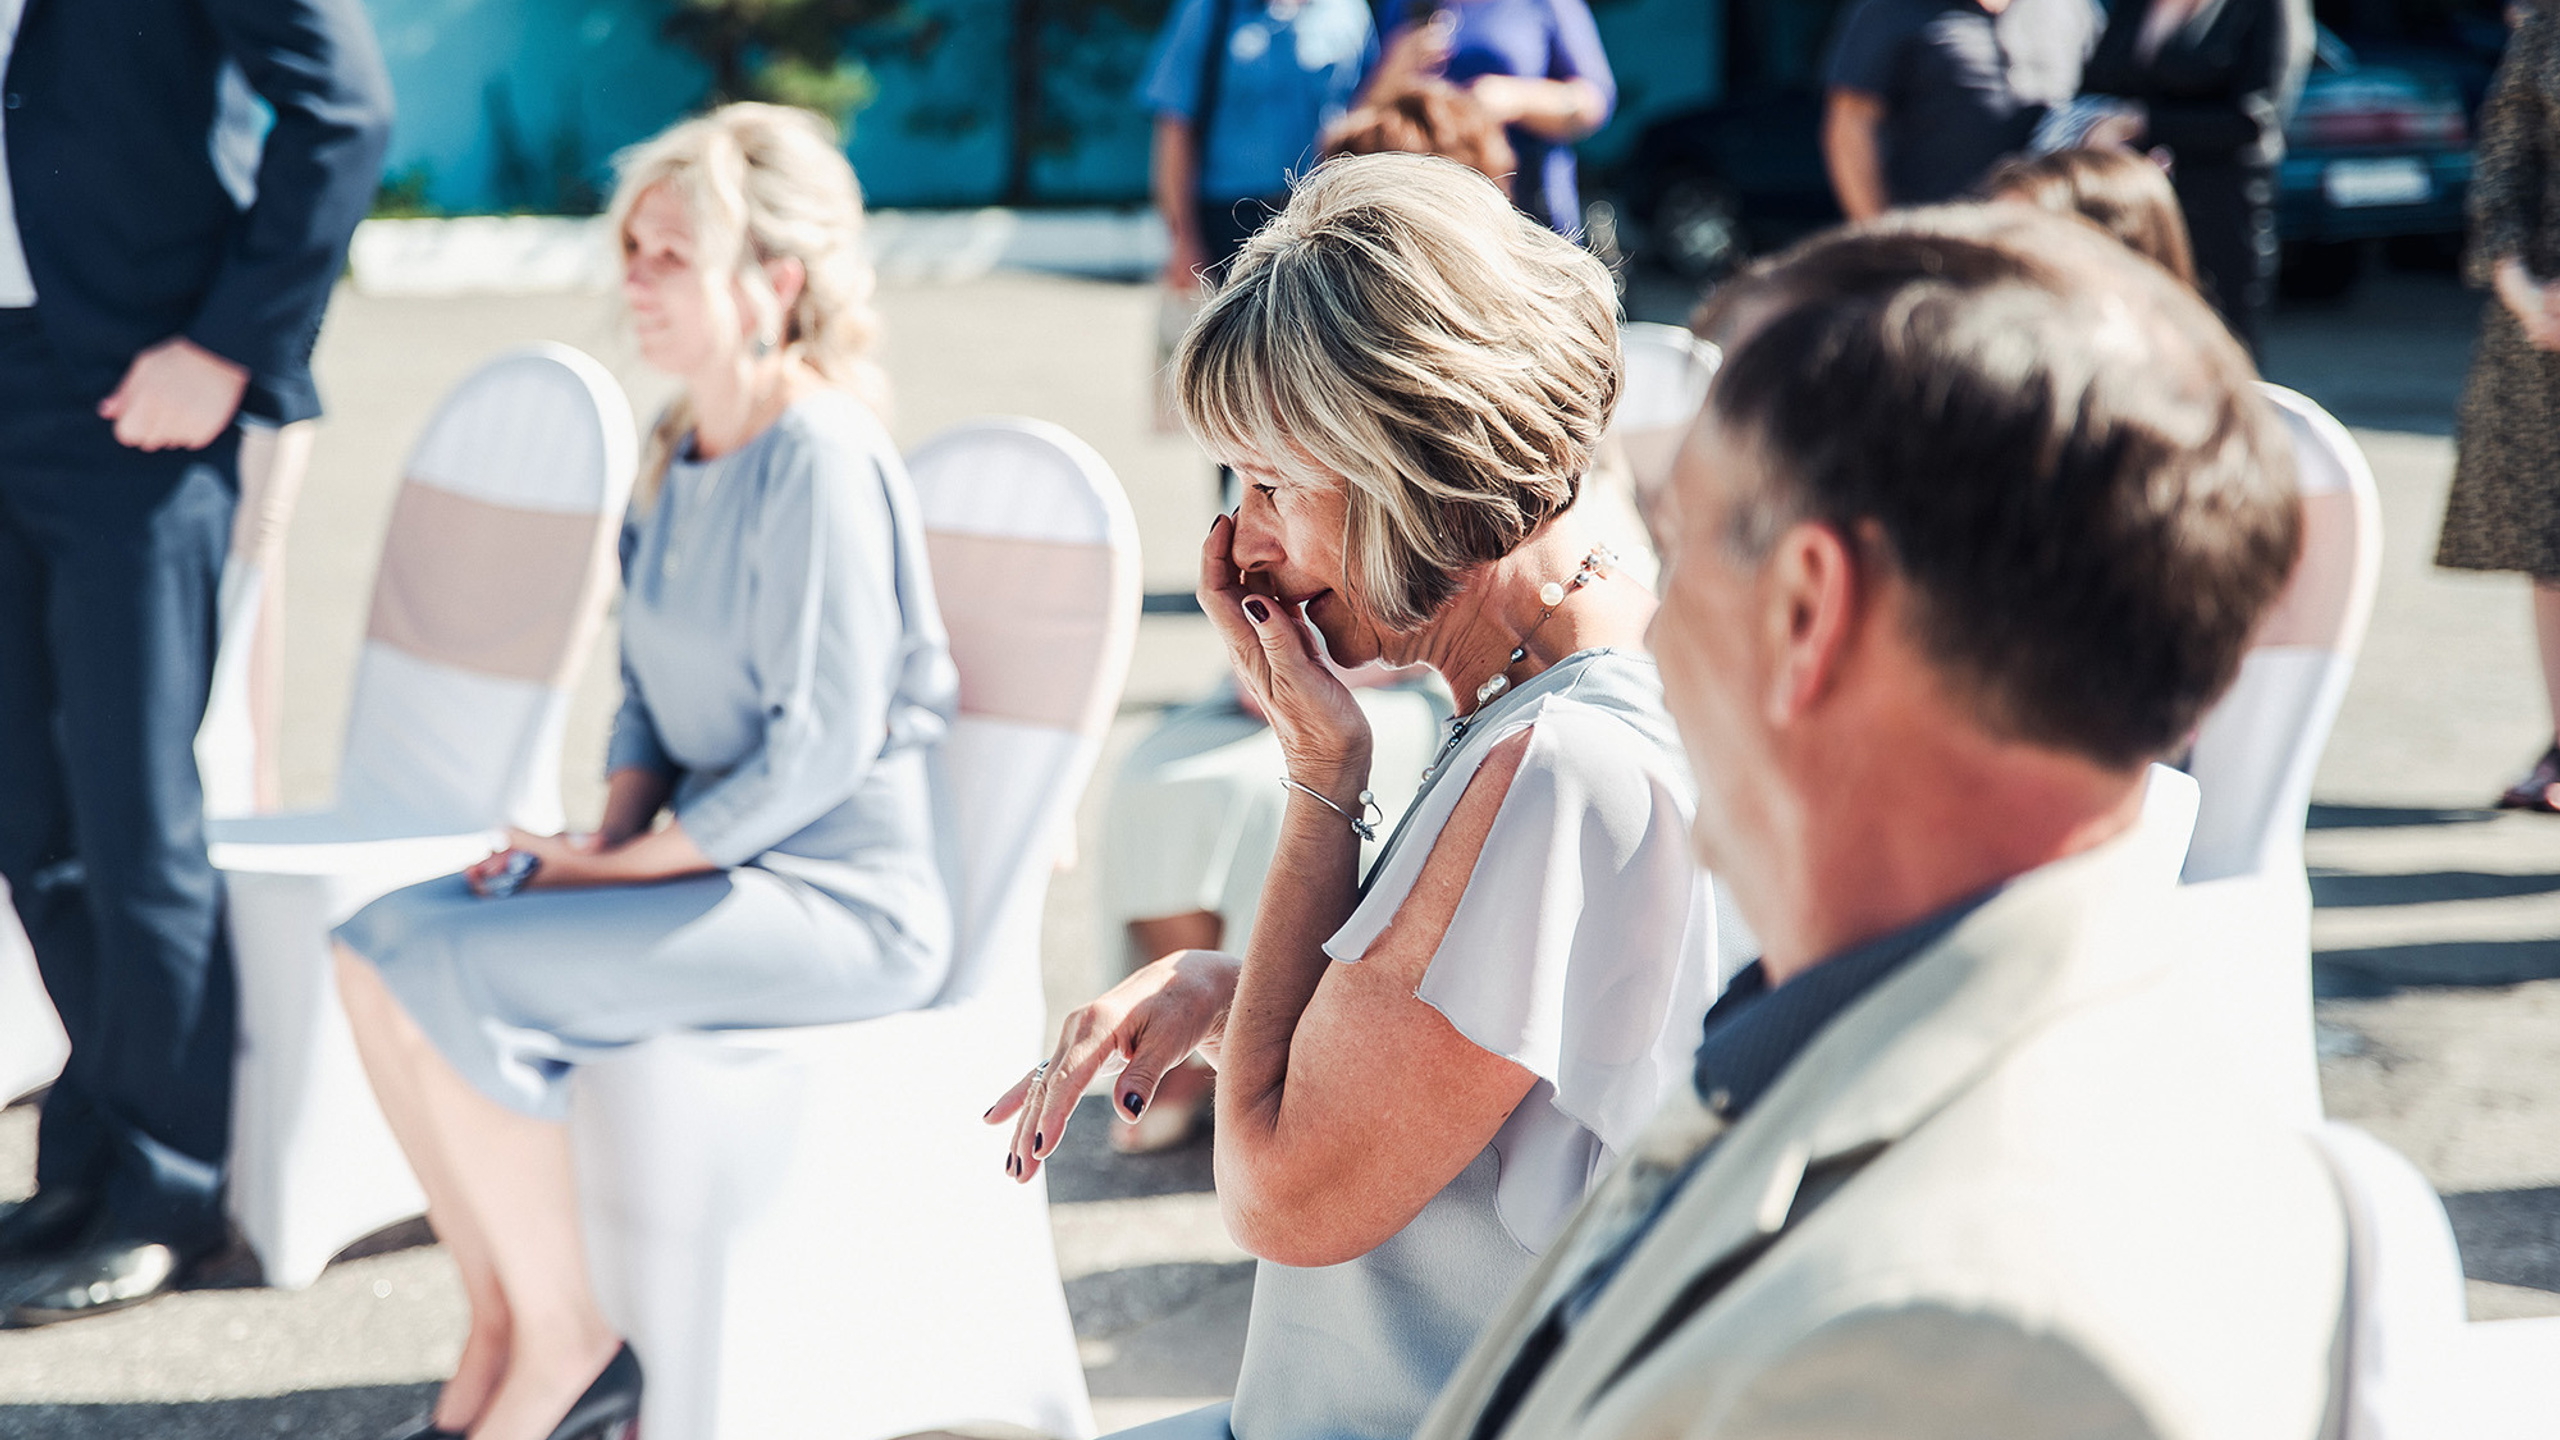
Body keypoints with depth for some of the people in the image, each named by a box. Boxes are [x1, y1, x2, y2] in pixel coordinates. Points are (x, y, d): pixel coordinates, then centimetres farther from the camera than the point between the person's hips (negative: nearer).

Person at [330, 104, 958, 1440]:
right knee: (381, 946, -4)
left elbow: (818, 746, -21)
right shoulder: (681, 449, 10)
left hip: (845, 902, -9)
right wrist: (607, 832, 0)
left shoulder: (819, 461, -18)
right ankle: (498, 1326, 4)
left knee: (460, 977, -22)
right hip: (714, 860, 9)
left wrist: (624, 864, -15)